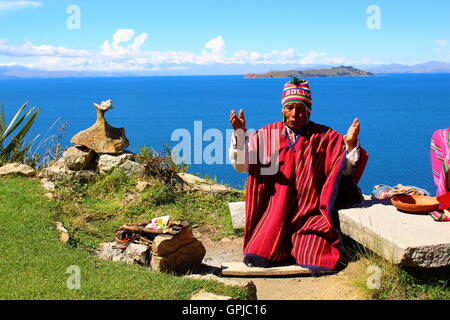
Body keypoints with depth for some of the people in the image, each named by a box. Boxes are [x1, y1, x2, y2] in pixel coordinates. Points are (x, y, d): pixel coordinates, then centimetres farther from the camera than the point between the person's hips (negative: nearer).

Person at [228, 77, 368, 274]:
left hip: (311, 211, -1)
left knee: (314, 262, -19)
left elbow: (344, 169, -4)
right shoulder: (268, 134, 6)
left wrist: (351, 145, -23)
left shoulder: (325, 137, 2)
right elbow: (242, 163, 2)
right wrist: (240, 133, -13)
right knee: (257, 259, -14)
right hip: (276, 211, 1)